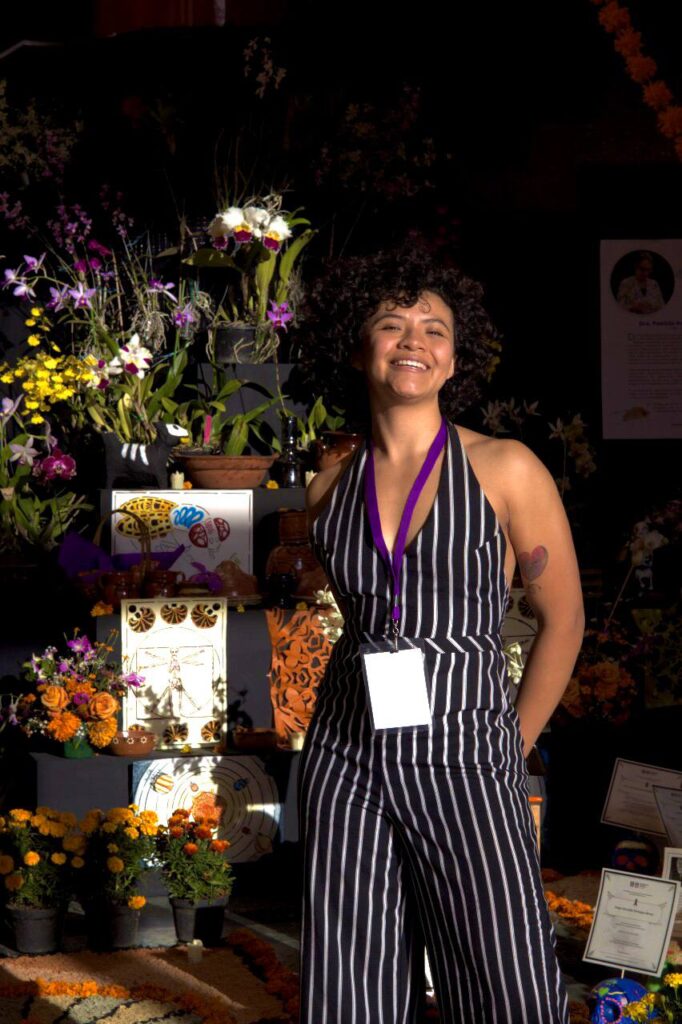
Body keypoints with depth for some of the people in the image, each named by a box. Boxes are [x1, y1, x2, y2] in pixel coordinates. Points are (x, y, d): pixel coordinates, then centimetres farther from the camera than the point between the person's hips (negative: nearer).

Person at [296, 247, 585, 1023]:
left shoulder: (504, 471, -5)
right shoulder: (330, 488, 6)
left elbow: (562, 619, 2)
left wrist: (510, 750, 4)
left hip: (462, 761, -3)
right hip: (345, 756, 4)